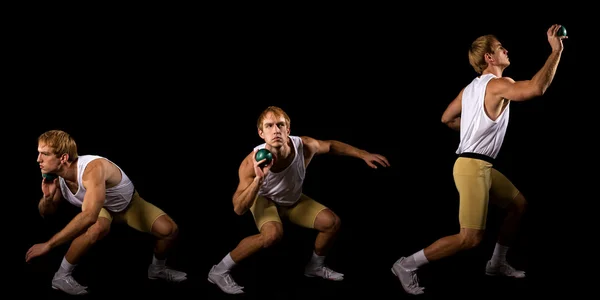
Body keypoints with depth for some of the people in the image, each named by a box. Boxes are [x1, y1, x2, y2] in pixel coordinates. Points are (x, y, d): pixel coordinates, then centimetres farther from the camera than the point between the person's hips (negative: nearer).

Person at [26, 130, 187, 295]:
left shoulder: (93, 169, -45)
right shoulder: (55, 173, -24)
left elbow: (89, 216, -56)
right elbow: (45, 213, -7)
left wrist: (48, 245, -54)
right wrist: (47, 197, -33)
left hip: (128, 202, -1)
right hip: (99, 207, 1)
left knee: (169, 230, -18)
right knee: (98, 227, -36)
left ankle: (157, 268, 13)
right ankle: (62, 276, -21)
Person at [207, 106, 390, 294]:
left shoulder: (304, 146, -31)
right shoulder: (252, 163, -39)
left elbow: (330, 146, -6)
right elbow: (239, 209, -38)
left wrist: (363, 154, -3)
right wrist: (258, 179, -52)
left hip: (293, 200, 5)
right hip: (264, 199, -5)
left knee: (332, 222, -4)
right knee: (273, 234, -35)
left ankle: (315, 267, 24)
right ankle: (219, 271, -21)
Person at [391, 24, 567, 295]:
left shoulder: (471, 88, 12)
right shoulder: (498, 85, -14)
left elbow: (447, 119, 20)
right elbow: (537, 88, -28)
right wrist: (556, 51, -21)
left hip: (482, 166, 10)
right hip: (472, 167, -10)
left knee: (518, 204, 24)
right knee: (470, 238, -12)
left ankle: (497, 263, 32)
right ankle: (407, 265, -7)